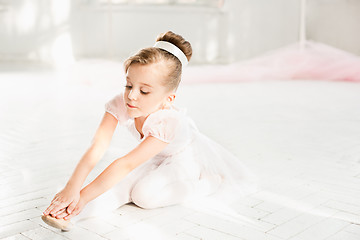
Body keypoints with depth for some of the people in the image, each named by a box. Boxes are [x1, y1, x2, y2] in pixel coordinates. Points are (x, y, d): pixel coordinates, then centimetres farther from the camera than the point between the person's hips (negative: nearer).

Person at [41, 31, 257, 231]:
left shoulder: (169, 122, -43)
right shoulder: (120, 104, -29)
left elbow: (126, 164, -47)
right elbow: (98, 147, -37)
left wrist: (84, 195, -47)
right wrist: (72, 188, -47)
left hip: (184, 158, -4)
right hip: (156, 158, 5)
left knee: (144, 194, -25)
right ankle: (74, 213, -20)